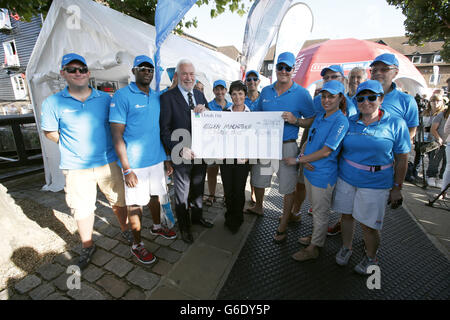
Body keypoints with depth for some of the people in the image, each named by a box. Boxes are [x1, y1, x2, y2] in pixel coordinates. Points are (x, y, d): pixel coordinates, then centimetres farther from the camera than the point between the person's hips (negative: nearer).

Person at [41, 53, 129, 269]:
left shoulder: (105, 98, 2)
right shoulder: (53, 103, -2)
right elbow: (49, 132, 6)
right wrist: (72, 146, 0)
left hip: (108, 163, 1)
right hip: (76, 168, -1)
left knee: (119, 201, 14)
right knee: (82, 209, 10)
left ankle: (125, 231, 38)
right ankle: (87, 247, 33)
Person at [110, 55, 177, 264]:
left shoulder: (157, 97, 10)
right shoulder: (122, 96, -9)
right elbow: (117, 134, -13)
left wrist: (167, 158, 12)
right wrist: (126, 169, -17)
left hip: (156, 160, 6)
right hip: (135, 163, -5)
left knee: (155, 196, 20)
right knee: (135, 204, 7)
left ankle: (157, 227, 43)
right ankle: (137, 245, 25)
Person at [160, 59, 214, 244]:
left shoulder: (200, 95, 9)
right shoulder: (168, 97, -10)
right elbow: (165, 130, -14)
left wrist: (205, 111, -14)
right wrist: (180, 149, -24)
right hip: (182, 154, -5)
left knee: (198, 188, 21)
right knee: (182, 193, 12)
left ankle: (197, 217, 44)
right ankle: (184, 227, 32)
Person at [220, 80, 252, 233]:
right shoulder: (224, 113, 7)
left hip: (242, 158, -1)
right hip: (226, 157, 2)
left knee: (239, 190, 2)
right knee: (228, 189, 7)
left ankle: (237, 220, 25)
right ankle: (229, 217, 30)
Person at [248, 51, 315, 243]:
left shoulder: (302, 94, -4)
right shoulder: (266, 91, 8)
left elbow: (312, 121, -3)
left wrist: (295, 120, -20)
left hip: (287, 146, -4)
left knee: (287, 187, 4)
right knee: (258, 179, 17)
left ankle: (283, 226, 22)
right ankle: (258, 207, 45)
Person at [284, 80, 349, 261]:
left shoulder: (340, 121, -17)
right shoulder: (319, 116, 7)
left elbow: (326, 151, -22)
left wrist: (297, 160, -18)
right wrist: (302, 156, -10)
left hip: (323, 174, -7)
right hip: (309, 170, 7)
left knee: (320, 212, 10)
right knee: (315, 208, 23)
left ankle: (313, 248, 27)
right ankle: (316, 237, 44)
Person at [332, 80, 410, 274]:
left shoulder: (395, 124, -6)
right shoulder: (349, 122, 2)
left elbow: (402, 160, -3)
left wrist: (397, 188, -3)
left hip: (375, 184, -3)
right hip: (345, 179, 3)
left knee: (368, 224, 7)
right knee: (347, 215, 15)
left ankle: (371, 258, 34)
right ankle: (346, 248, 40)